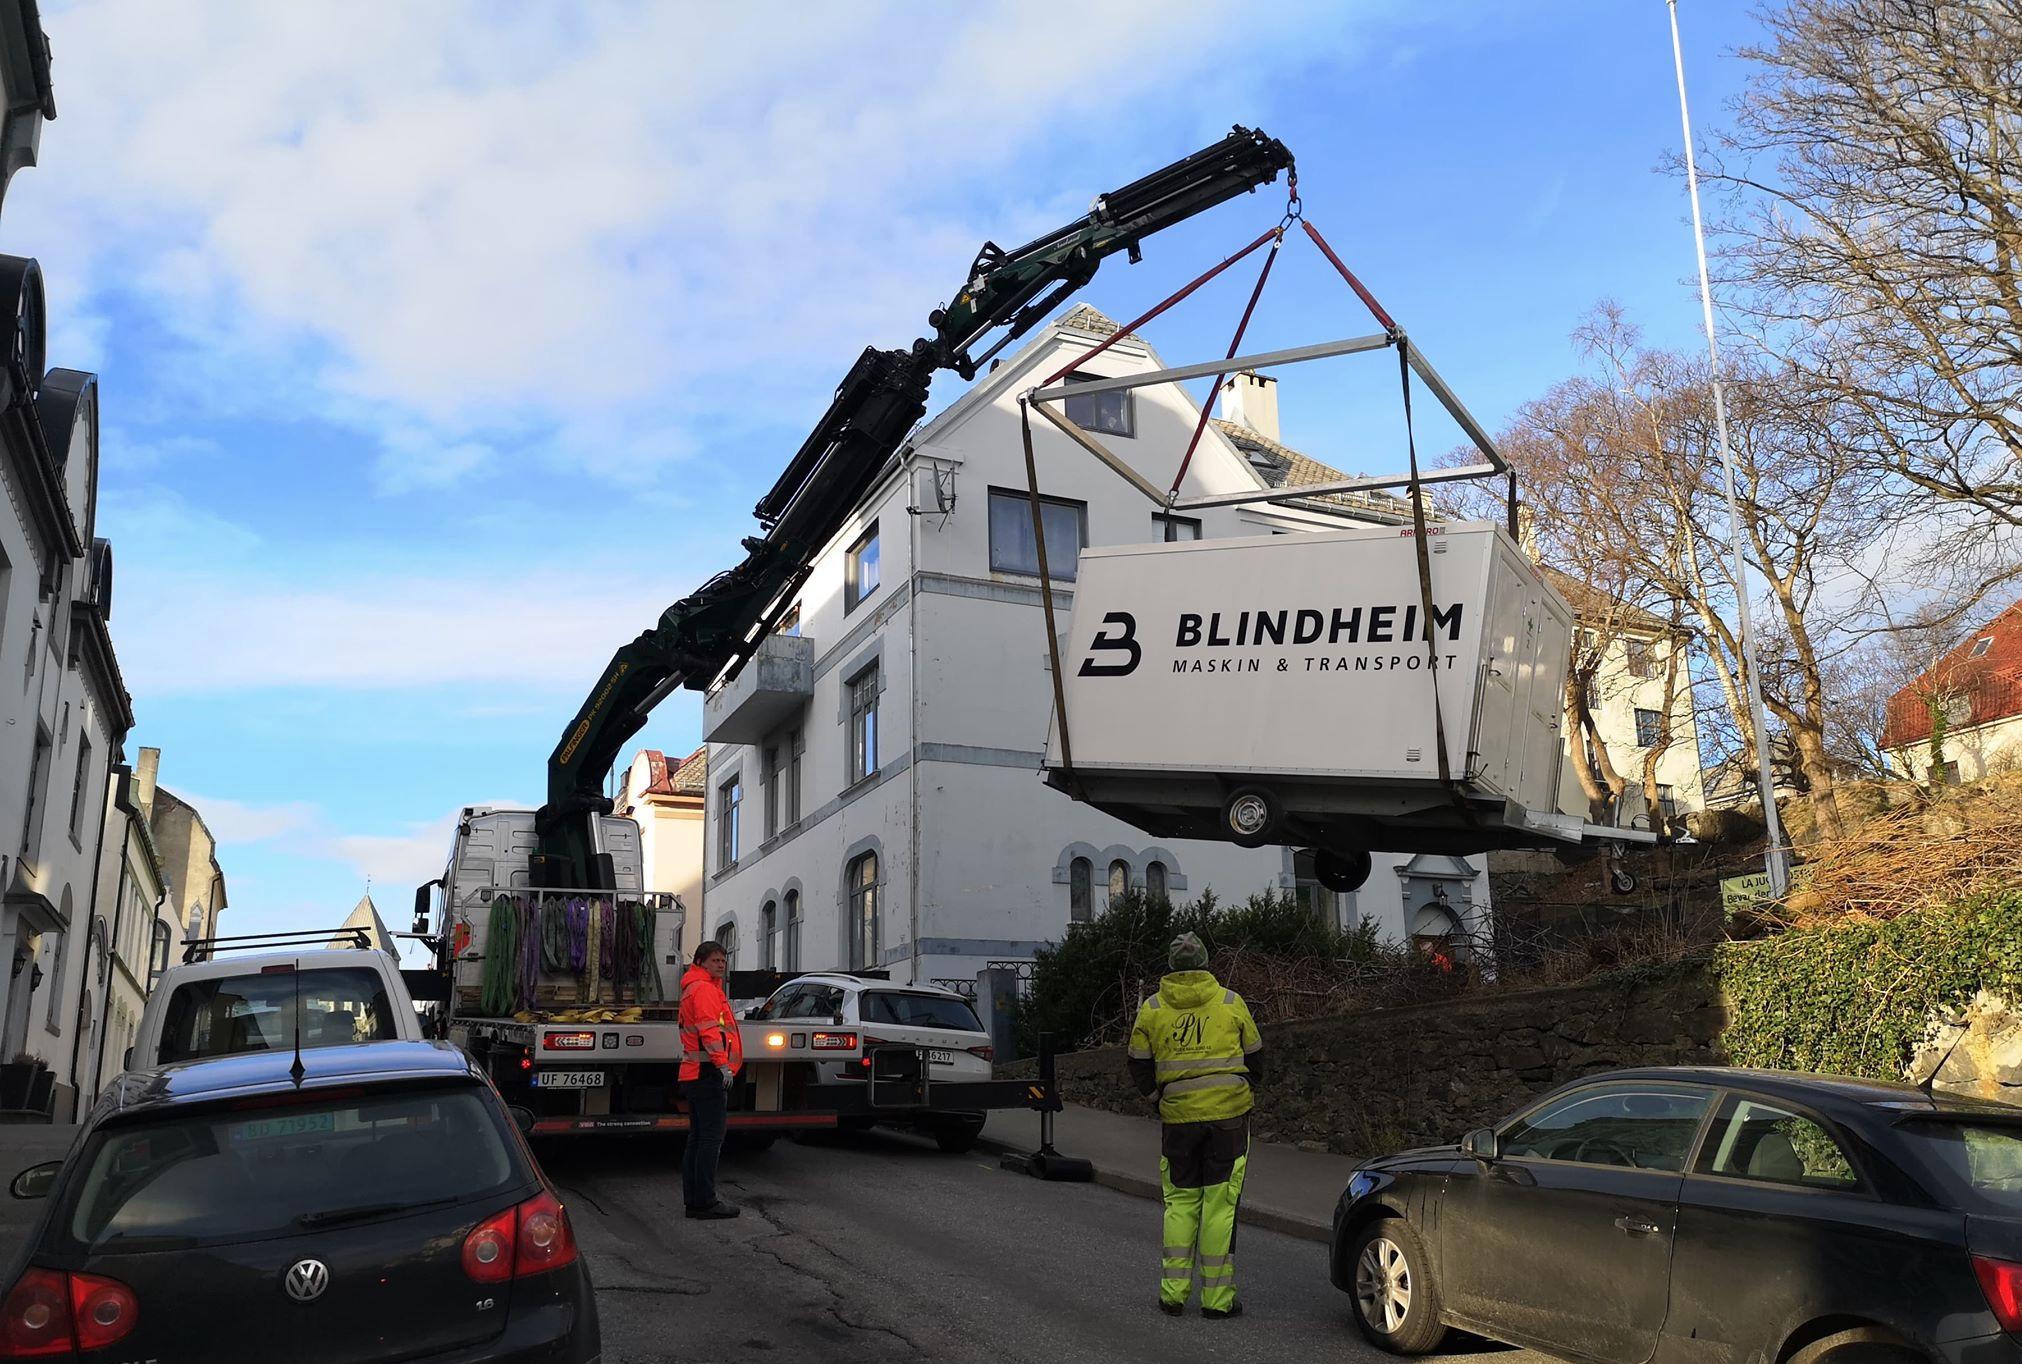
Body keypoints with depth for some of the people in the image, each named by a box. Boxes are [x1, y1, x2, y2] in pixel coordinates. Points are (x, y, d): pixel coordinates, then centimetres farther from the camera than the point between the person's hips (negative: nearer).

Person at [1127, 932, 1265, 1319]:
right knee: (1220, 1203, 3)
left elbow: (1140, 1066, 7)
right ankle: (1217, 1298, 5)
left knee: (1180, 1202, 13)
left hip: (1177, 1117, 1)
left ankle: (1173, 1292, 13)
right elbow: (1255, 1059, 10)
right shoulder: (1231, 1002, 2)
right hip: (1228, 1114, -1)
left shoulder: (1151, 1009, 3)